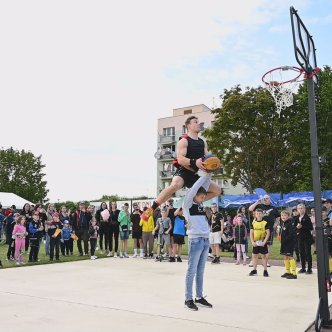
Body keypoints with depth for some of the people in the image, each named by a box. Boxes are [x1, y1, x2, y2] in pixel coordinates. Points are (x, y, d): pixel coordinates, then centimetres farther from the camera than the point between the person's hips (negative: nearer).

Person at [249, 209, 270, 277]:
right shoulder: (253, 223, 4)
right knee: (254, 256, 9)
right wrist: (252, 242, -6)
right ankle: (254, 270, 20)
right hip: (255, 243, 3)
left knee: (264, 256, 4)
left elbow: (268, 233, -8)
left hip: (262, 242, -3)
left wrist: (264, 242, -14)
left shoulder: (265, 223, -5)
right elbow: (251, 233, 5)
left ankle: (265, 271, 13)